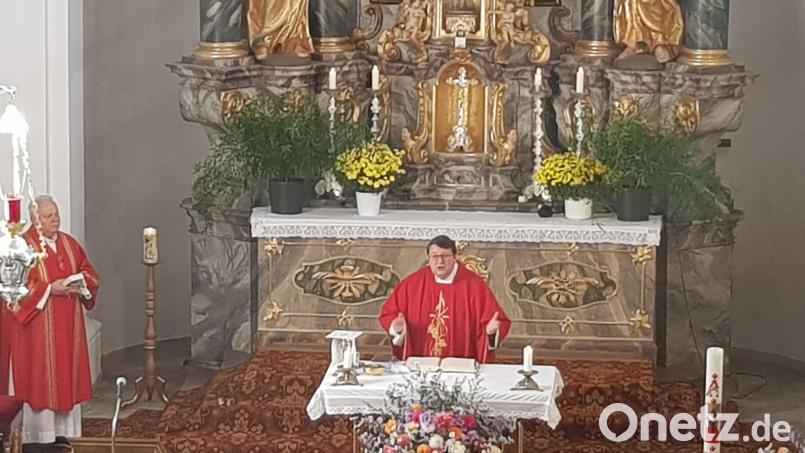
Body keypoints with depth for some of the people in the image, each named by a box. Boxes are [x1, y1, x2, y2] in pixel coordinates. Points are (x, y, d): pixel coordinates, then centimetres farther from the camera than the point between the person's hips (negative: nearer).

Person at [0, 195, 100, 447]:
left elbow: (89, 272, 14)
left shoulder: (70, 243, 10)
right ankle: (36, 434, -1)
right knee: (38, 376, -4)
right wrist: (50, 288, -21)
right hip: (36, 326, -6)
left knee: (65, 374, 8)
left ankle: (61, 430, 14)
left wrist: (80, 283, -8)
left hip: (67, 326, 6)